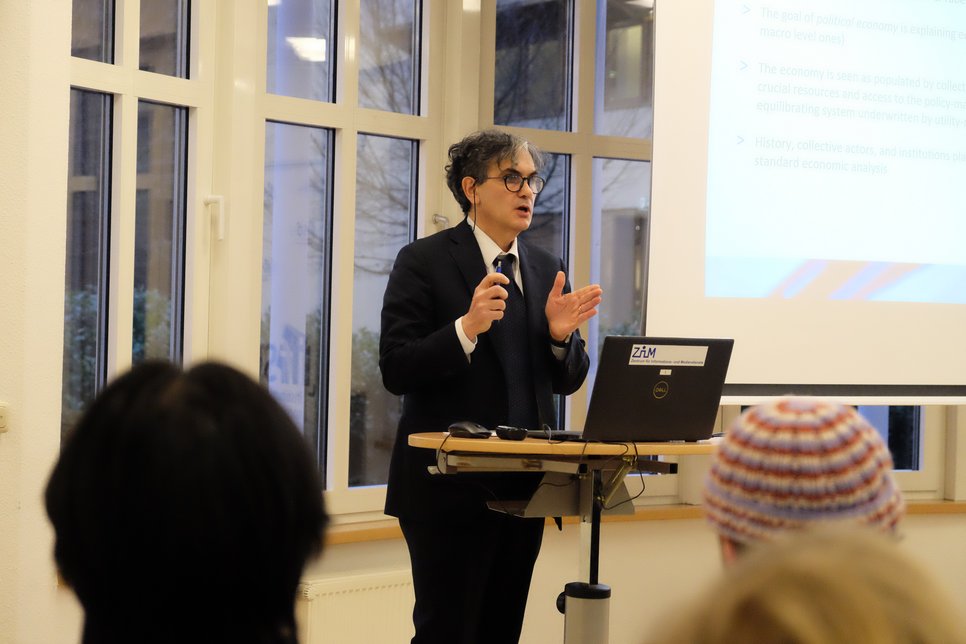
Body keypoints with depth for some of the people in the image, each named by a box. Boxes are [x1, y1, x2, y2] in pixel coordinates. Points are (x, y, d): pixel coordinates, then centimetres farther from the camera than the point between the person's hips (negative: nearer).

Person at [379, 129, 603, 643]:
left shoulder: (548, 269, 12)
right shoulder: (423, 262, -5)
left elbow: (567, 382, 13)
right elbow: (395, 372, -13)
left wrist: (561, 334, -8)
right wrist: (467, 327, -26)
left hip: (525, 484, 6)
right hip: (450, 485, -6)